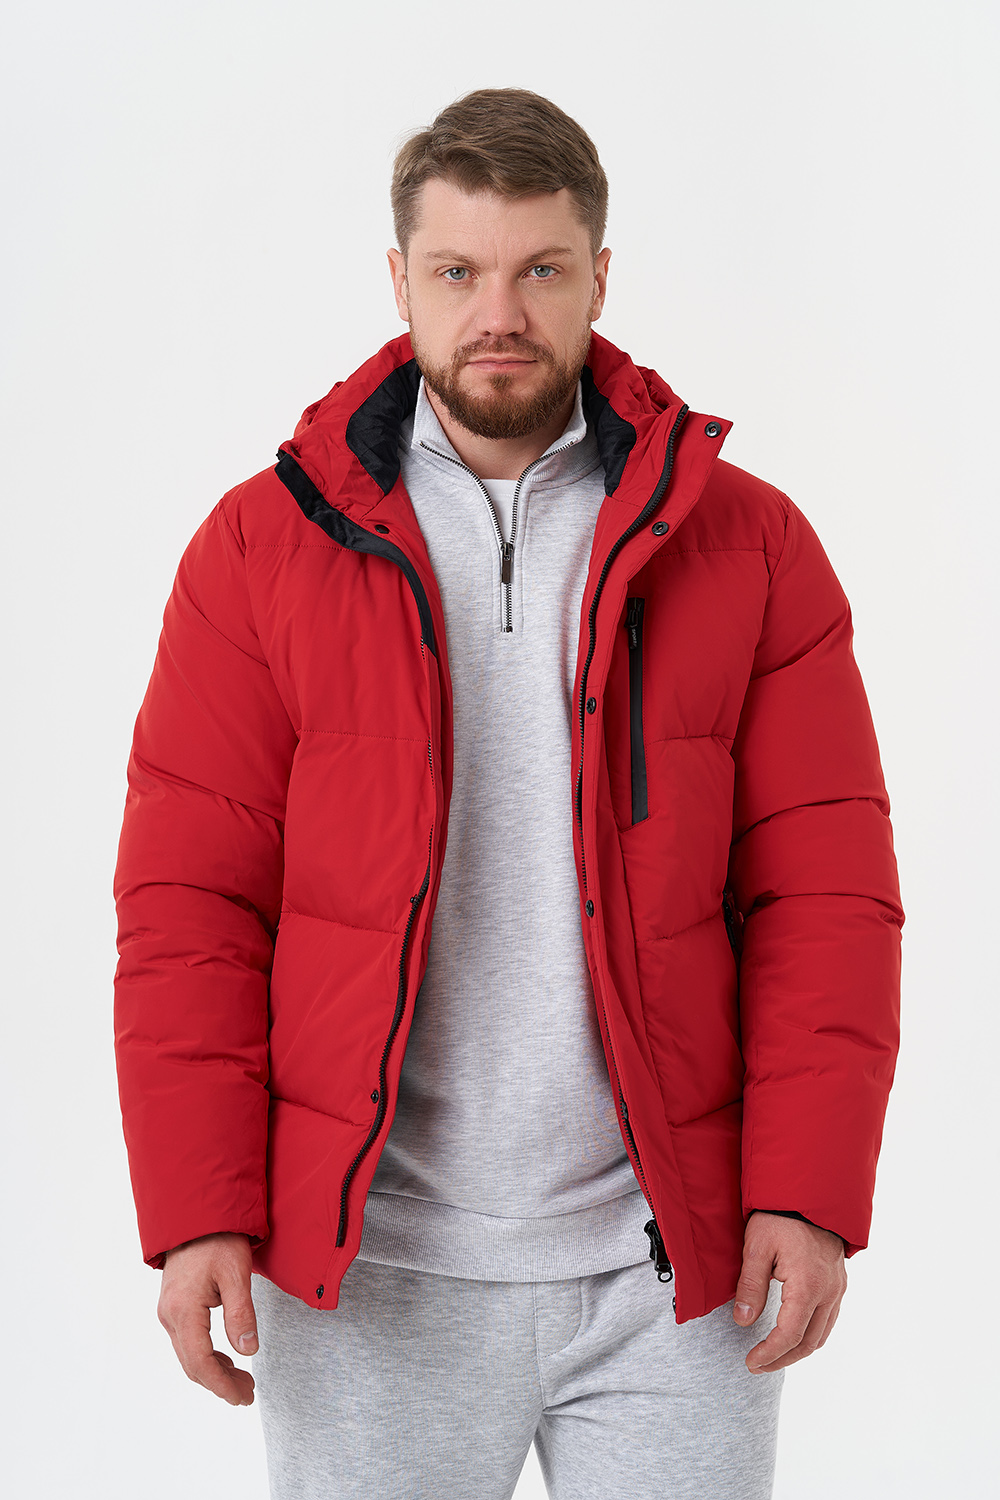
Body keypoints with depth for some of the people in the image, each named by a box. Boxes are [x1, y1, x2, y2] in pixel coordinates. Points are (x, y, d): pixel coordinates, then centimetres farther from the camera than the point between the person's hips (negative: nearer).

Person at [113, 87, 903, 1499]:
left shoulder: (748, 545, 3)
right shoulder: (265, 548, 2)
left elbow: (826, 893, 0)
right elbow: (191, 905, -1)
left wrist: (810, 1192, -9)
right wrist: (196, 1214, -8)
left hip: (673, 1273, 1)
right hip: (369, 1274, 0)